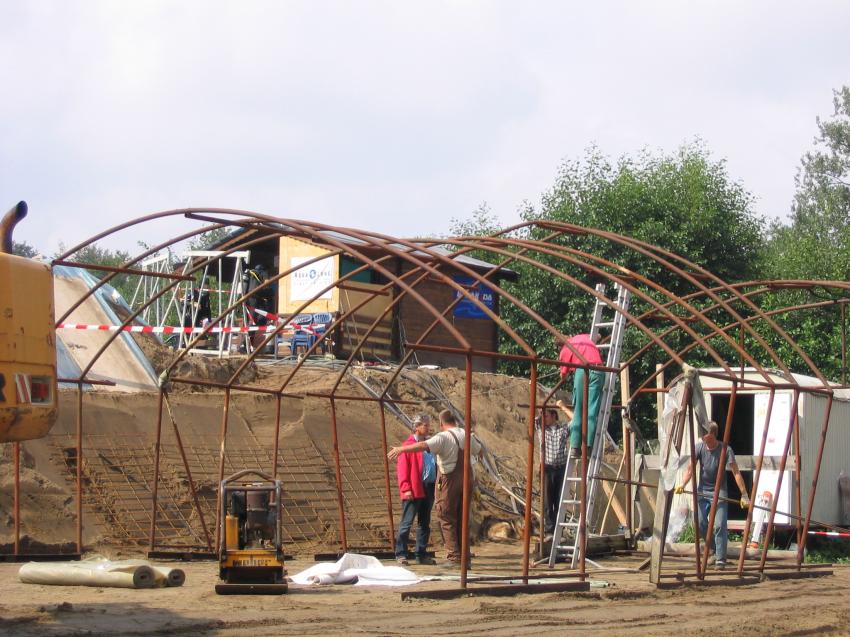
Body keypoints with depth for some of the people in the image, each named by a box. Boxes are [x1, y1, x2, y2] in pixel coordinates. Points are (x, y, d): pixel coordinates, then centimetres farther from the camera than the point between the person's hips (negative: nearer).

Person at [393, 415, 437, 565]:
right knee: (407, 523, -6)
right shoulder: (409, 445, -6)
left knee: (425, 523, 11)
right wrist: (406, 489, -17)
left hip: (428, 489, 8)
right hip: (414, 491, -8)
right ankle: (401, 554, -3)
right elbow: (402, 469, -10)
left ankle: (421, 554, 17)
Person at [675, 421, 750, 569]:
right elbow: (690, 469, -10)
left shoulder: (725, 449, -16)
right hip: (702, 490, 4)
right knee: (701, 525, 2)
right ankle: (715, 551, 25)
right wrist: (683, 484, -28)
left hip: (719, 491, -4)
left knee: (719, 526, -13)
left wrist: (744, 495, -23)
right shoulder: (699, 447, -8)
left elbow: (736, 473, -18)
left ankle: (720, 559, -7)